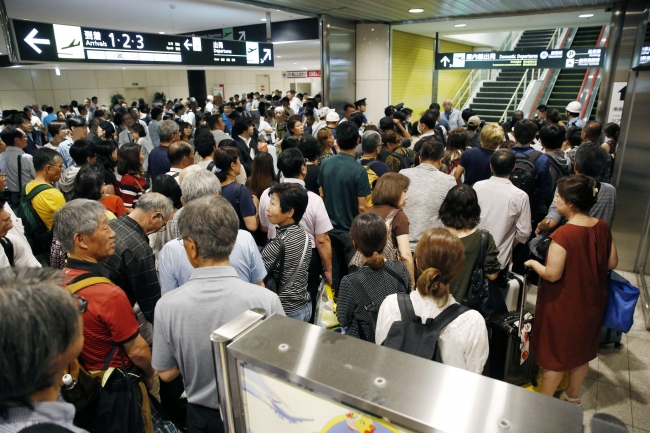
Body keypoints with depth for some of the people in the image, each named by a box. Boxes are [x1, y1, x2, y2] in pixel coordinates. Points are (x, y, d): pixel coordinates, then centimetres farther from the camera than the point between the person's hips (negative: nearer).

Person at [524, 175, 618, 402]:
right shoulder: (602, 227, -6)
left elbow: (552, 274, -25)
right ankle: (572, 395, 44)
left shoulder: (563, 234, -28)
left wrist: (533, 263, -8)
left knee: (554, 353, 11)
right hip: (591, 301, 7)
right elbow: (612, 263, 3)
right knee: (582, 349, 24)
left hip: (564, 305, -6)